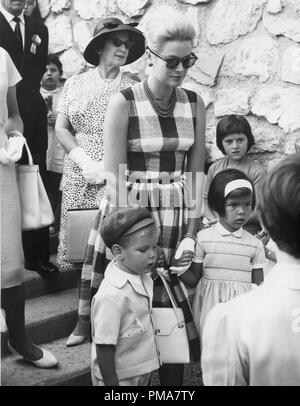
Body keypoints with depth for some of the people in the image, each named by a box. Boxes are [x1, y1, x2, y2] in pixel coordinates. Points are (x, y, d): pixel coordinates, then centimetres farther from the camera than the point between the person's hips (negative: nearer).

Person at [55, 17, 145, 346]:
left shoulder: (132, 90, 5)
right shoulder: (74, 85, 12)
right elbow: (61, 128, 8)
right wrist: (85, 162, -5)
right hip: (78, 179, 2)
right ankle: (84, 319, 15)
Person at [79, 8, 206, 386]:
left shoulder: (194, 103, 5)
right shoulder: (123, 103, -8)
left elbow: (196, 173, 5)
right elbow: (115, 178, -10)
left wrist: (191, 234, -4)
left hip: (179, 219, 3)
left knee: (175, 312, 7)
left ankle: (174, 381, 25)